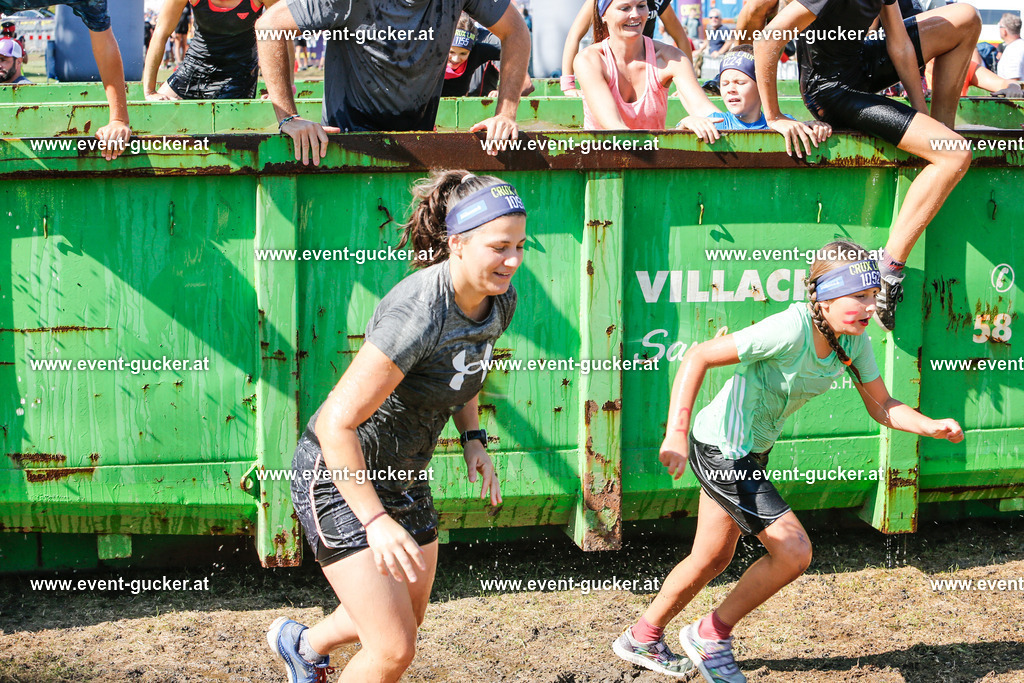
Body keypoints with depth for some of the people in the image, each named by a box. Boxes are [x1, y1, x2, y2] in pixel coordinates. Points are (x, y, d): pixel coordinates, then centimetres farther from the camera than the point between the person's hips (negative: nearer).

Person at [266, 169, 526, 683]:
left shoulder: (501, 300, -7)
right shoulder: (419, 315, -32)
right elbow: (336, 422, -29)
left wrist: (473, 441, 2)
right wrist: (376, 520, -30)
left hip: (404, 476, 8)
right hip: (339, 476, -8)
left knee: (407, 620, 24)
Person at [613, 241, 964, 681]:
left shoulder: (853, 341, -7)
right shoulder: (791, 330, -30)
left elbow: (882, 408, 2)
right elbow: (698, 356, -31)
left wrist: (934, 427, -16)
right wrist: (676, 432, -39)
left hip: (751, 452, 9)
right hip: (722, 451, -9)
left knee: (712, 560, 21)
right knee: (794, 551, -13)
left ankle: (642, 639, 43)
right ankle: (712, 636, 7)